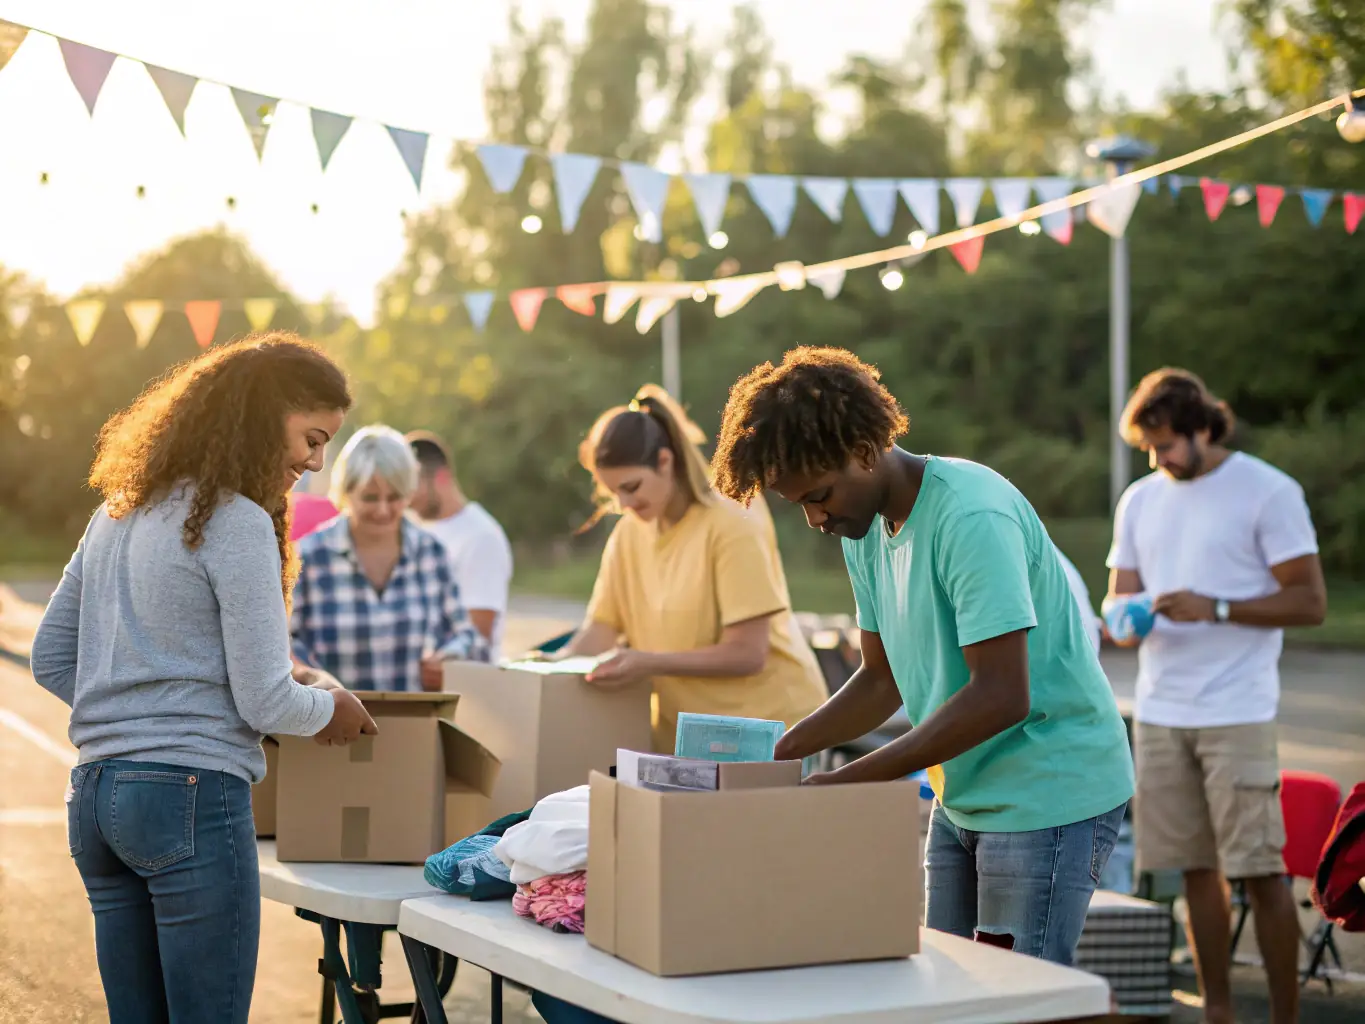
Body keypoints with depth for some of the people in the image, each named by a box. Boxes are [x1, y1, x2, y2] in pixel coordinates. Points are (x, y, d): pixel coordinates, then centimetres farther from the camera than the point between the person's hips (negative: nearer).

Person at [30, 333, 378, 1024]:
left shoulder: (118, 512, 15)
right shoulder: (238, 523, -11)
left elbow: (50, 661, 19)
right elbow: (264, 701, -13)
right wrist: (330, 709, 6)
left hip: (93, 797, 9)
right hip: (192, 797, -8)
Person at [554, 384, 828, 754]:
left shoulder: (734, 527, -16)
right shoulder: (628, 533, 3)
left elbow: (747, 654, -18)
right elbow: (601, 628, 0)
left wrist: (652, 663, -26)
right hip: (684, 733, 5)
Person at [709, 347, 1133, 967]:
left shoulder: (971, 516, -22)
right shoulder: (866, 528, 6)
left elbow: (1002, 696, -27)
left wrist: (843, 784, -26)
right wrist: (780, 753, -3)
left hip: (1050, 794, -8)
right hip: (964, 795, 8)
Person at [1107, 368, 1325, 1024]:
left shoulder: (1268, 492, -3)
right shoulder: (1140, 501, 14)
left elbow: (1310, 602, -7)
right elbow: (1120, 597, 17)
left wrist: (1215, 608, -17)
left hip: (1237, 715, -5)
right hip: (1159, 712, 5)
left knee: (1260, 870, -5)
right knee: (1195, 868, 7)